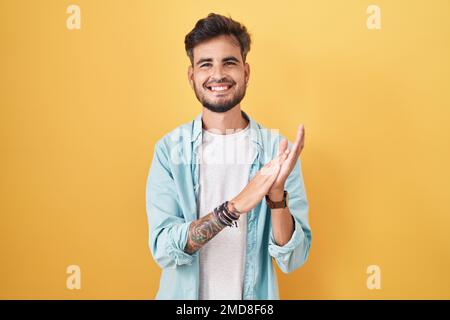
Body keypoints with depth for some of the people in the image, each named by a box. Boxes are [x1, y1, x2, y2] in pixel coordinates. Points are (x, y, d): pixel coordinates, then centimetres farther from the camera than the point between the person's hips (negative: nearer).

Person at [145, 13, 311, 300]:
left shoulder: (278, 149, -12)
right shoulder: (169, 149, -12)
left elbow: (293, 259, -12)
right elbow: (162, 250, -18)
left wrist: (277, 195, -30)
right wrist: (233, 207, -30)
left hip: (255, 296, 0)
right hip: (185, 295, 0)